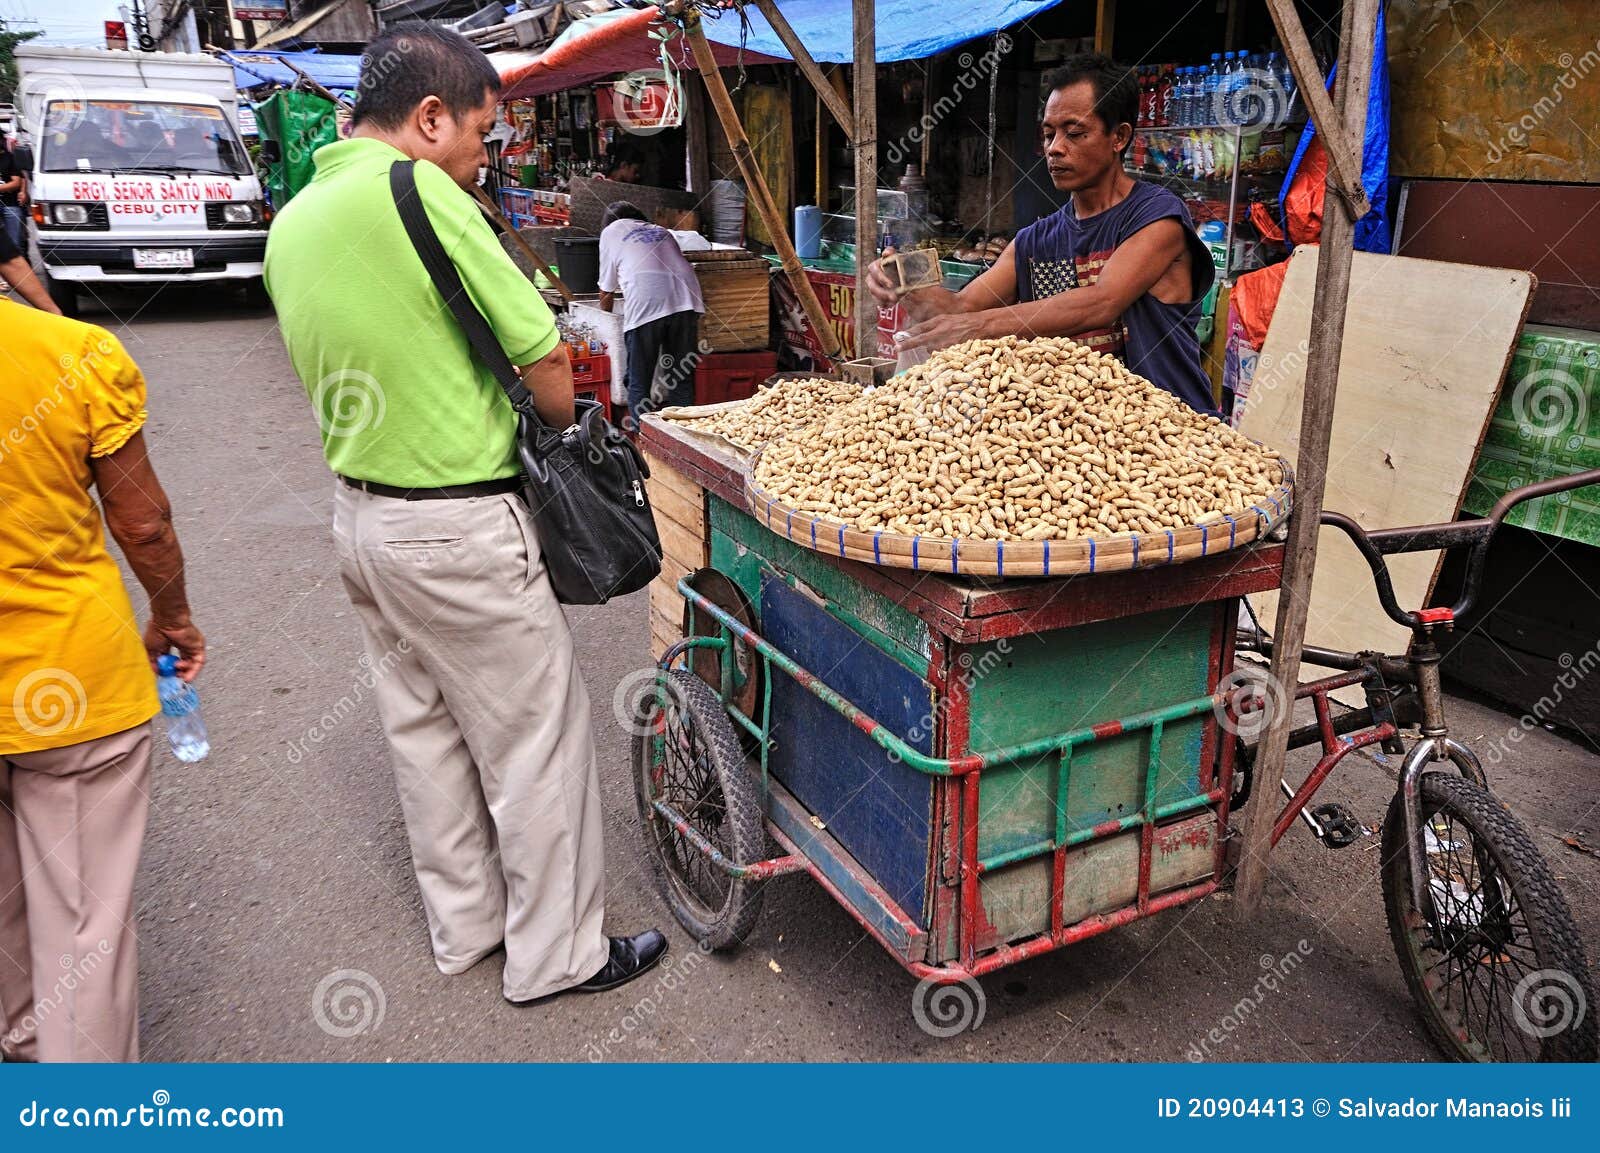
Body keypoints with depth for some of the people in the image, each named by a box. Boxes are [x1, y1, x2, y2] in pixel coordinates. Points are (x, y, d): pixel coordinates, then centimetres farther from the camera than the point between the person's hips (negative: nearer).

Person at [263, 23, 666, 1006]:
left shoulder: (293, 222, 8)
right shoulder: (419, 194, -18)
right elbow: (546, 356, -17)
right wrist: (564, 424, 2)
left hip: (359, 510, 9)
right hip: (459, 527, -9)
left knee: (423, 730, 19)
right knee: (537, 740, 5)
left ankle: (464, 924, 35)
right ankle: (556, 953, 20)